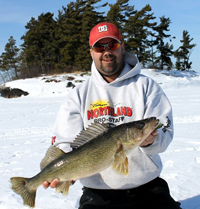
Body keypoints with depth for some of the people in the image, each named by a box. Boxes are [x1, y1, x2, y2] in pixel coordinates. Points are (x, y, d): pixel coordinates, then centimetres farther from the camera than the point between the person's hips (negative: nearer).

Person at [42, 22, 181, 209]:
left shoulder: (146, 86, 7)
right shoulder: (79, 94, 8)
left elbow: (164, 132, -4)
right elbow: (66, 143, 0)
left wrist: (150, 140, -27)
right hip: (98, 194, 0)